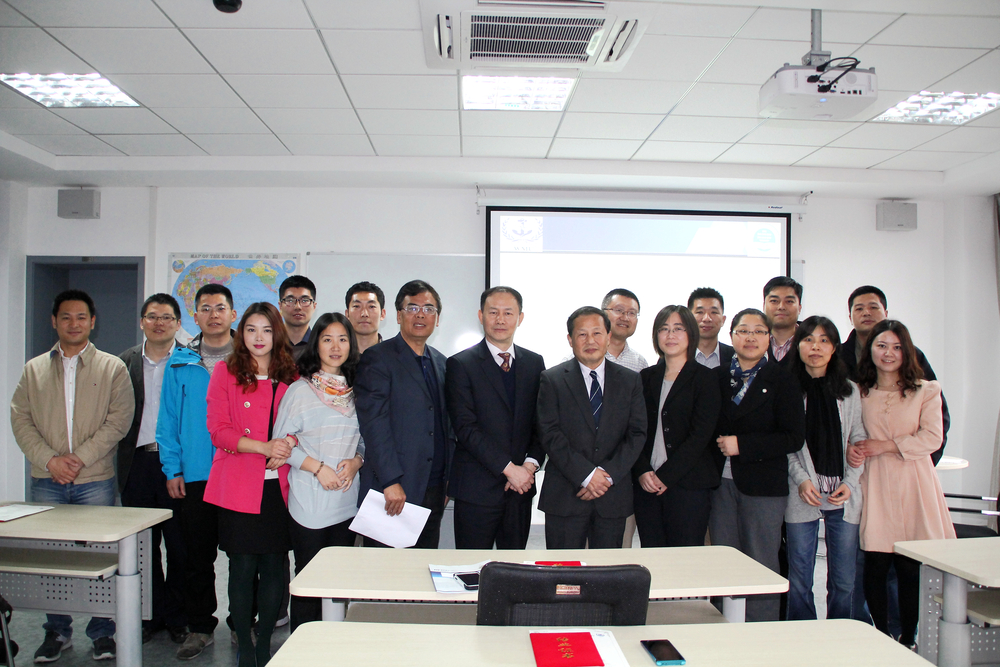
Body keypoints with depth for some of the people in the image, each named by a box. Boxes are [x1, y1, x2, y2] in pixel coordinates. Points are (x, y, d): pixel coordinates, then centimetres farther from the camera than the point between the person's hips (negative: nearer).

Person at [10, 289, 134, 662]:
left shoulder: (112, 368, 4)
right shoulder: (34, 369, 12)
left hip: (95, 480, -2)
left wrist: (80, 458, -13)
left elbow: (119, 420, -4)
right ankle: (56, 631, 22)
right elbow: (20, 419, 5)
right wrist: (50, 459, -9)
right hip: (46, 481, 2)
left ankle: (102, 632, 14)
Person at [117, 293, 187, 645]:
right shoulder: (127, 361, 9)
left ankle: (177, 617, 19)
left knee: (179, 544, 5)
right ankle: (151, 614, 24)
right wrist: (123, 461, 2)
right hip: (138, 463, 3)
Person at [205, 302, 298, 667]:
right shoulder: (225, 372, 3)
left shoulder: (290, 376, 10)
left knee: (274, 567, 5)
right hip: (239, 487, -2)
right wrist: (265, 447, -17)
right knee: (243, 568, 3)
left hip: (278, 486, 2)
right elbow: (219, 431, -4)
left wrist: (289, 446, -8)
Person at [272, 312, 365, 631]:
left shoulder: (356, 391, 10)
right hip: (310, 500, -4)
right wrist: (318, 468, -15)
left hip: (347, 500, 5)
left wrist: (356, 461, -5)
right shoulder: (300, 389, -4)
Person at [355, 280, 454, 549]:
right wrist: (391, 482, -18)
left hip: (433, 490, 6)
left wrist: (448, 479, 12)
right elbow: (374, 423, -13)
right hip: (390, 490, -5)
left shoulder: (442, 363, 15)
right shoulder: (377, 358, -5)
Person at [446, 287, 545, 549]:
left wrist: (531, 464, -6)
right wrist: (508, 468, -15)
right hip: (476, 488, -4)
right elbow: (465, 427, -12)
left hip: (521, 486, 4)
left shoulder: (534, 363, 10)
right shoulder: (461, 364, -4)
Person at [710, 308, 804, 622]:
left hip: (763, 486, -3)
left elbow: (794, 438, -7)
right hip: (722, 482, 3)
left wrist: (742, 445, -13)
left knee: (761, 566, 1)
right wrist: (719, 445, 0)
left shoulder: (782, 381, 1)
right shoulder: (717, 378, 11)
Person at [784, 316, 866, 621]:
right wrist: (801, 480, -10)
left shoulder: (850, 391, 10)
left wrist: (850, 482, -3)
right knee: (799, 580, 2)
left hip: (843, 496, 2)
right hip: (802, 495, -2)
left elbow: (858, 441, 9)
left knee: (843, 581, 6)